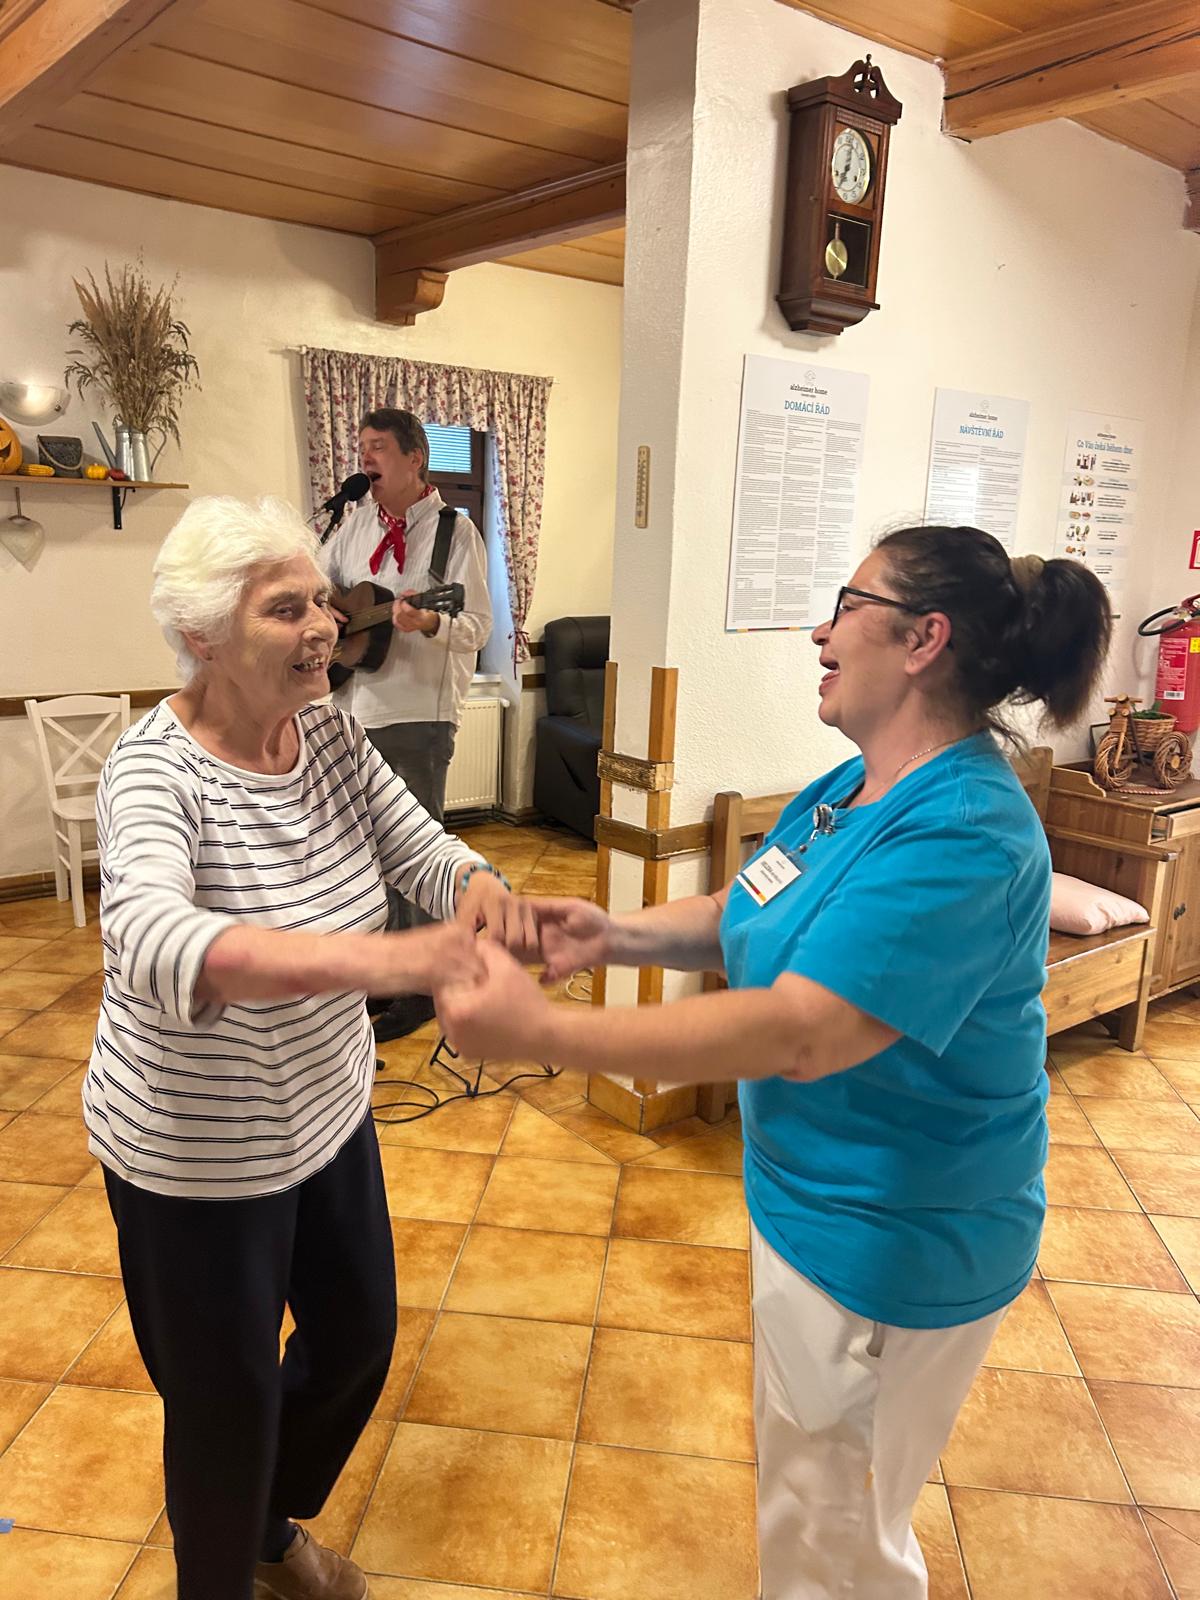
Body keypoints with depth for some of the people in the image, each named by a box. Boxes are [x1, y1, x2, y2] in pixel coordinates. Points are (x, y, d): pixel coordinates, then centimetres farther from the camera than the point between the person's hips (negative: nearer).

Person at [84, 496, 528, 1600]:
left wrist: (474, 885, -31)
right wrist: (383, 959, -57)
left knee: (358, 1339, 24)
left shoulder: (330, 735, -6)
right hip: (199, 1154, -7)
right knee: (229, 1402, 14)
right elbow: (149, 938, -44)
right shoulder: (157, 770, -26)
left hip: (330, 1113, 7)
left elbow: (421, 850, -6)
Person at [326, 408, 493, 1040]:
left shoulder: (454, 530, -7)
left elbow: (479, 625, -12)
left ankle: (423, 985, 13)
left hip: (419, 713, -7)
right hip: (357, 706, 7)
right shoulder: (354, 525, 11)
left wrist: (430, 622, -32)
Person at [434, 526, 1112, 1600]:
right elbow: (747, 921, 9)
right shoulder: (856, 787, 2)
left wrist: (543, 1032, -38)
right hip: (801, 1197, 9)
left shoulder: (962, 835, -29)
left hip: (879, 1247, -9)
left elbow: (800, 1032, -37)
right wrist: (617, 935, -8)